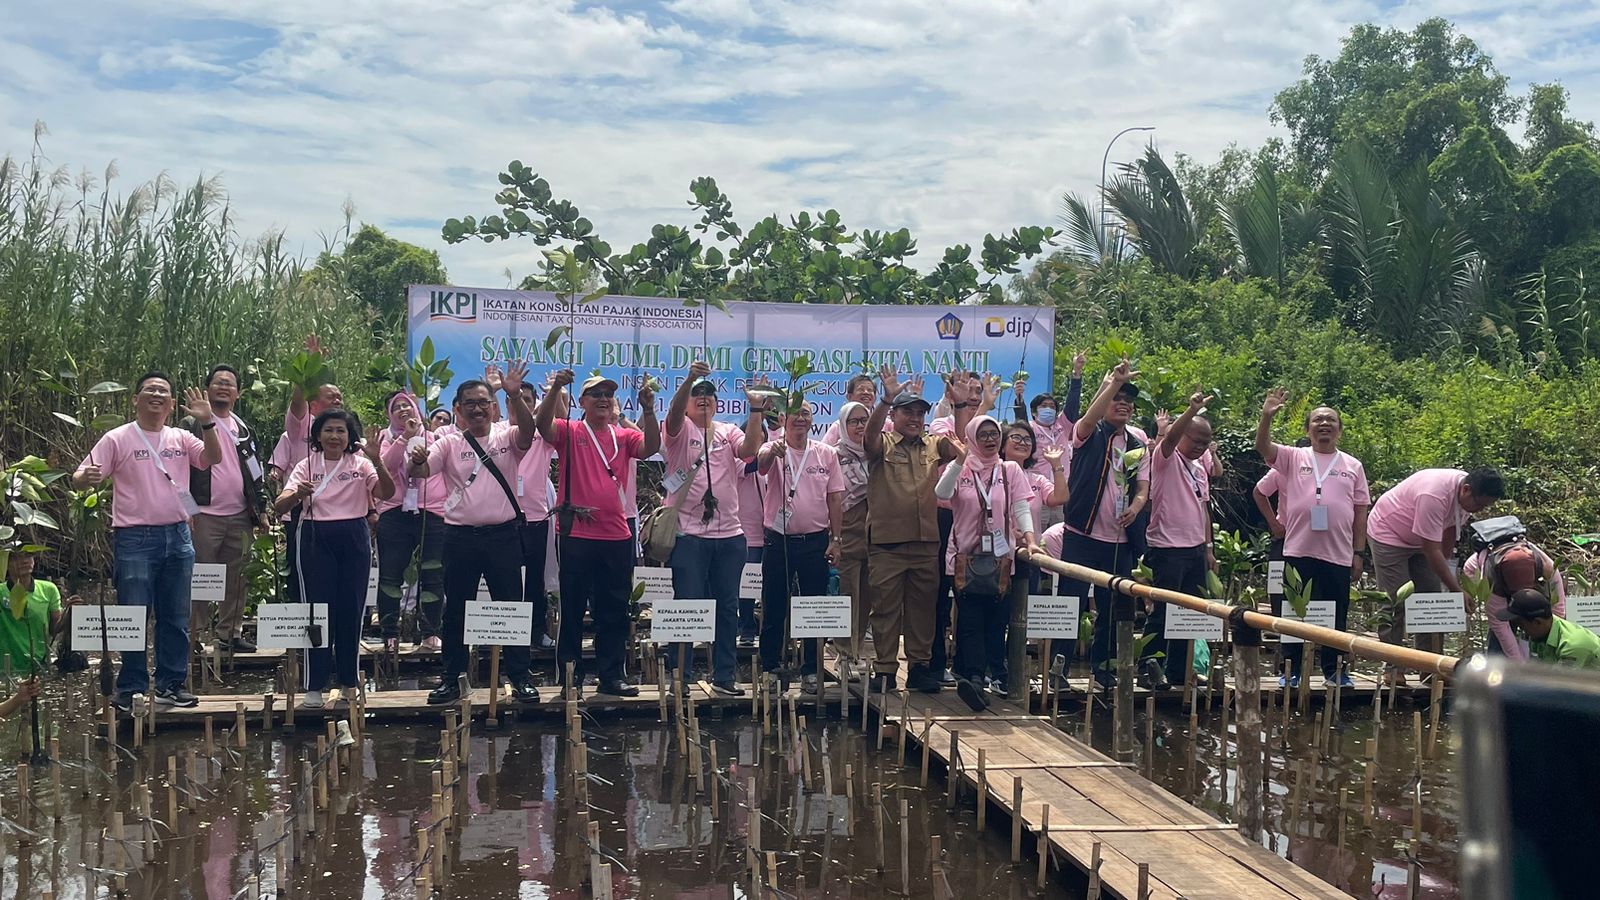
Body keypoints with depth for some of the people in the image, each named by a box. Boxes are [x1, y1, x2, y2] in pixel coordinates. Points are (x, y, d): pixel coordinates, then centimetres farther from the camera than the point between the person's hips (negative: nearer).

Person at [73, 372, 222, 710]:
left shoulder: (181, 438, 10)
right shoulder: (117, 439, -2)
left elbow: (213, 458, -2)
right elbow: (81, 476, -5)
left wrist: (206, 422, -16)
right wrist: (87, 477, -29)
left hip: (177, 536, 4)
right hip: (135, 539, -4)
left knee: (175, 618, 10)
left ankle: (170, 685, 19)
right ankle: (130, 689, 8)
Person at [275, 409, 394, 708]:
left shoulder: (360, 463, 3)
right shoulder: (307, 465, 3)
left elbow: (386, 494, -12)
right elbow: (280, 507, -7)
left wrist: (377, 461, -26)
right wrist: (297, 495, -30)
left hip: (354, 537, 1)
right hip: (316, 538, -1)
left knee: (352, 608, 5)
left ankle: (350, 681, 18)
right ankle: (314, 686, 5)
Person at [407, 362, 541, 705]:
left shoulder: (507, 437, 2)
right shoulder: (449, 443, 4)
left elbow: (528, 431, -19)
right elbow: (419, 472, -7)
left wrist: (515, 396, -35)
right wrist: (417, 461, -31)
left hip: (502, 535, -1)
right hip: (460, 537, 1)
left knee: (512, 607, 4)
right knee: (456, 611, 9)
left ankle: (521, 678, 13)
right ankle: (452, 679, 19)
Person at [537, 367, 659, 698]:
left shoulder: (624, 436, 9)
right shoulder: (569, 432, 1)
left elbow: (650, 448, -8)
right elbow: (543, 425, -18)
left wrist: (648, 411, -22)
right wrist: (555, 389, -31)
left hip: (617, 536, 4)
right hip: (575, 536, -3)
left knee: (614, 611, 10)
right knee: (572, 609, 4)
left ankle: (612, 675, 19)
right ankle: (569, 676, 11)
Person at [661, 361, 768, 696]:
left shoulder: (728, 432, 12)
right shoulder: (680, 430, 2)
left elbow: (749, 449, -7)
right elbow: (674, 413, -20)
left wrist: (756, 410, -19)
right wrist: (690, 378, -37)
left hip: (729, 534, 4)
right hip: (688, 533, -4)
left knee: (728, 607, 9)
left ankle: (724, 675, 17)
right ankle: (678, 675, 7)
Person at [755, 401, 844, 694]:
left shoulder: (826, 454, 6)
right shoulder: (773, 450, -1)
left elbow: (835, 499, 7)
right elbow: (762, 465, -26)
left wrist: (835, 540, 0)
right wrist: (773, 453, -50)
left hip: (815, 541, 2)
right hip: (778, 540, -1)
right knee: (773, 609, 6)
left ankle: (810, 671, 15)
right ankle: (770, 668, 17)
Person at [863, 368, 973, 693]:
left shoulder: (934, 446, 13)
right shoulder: (882, 445, 0)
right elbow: (870, 436, -20)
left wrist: (962, 405, -10)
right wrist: (887, 399, -35)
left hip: (926, 542, 4)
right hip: (886, 543, -3)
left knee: (923, 607, 10)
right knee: (886, 608, 2)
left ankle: (919, 666, 19)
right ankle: (885, 669, 9)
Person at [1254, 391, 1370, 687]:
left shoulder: (1353, 466, 9)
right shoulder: (1294, 458, 5)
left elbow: (1361, 512, 9)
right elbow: (1262, 447, -12)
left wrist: (1358, 553, 5)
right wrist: (1267, 417, -28)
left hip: (1338, 554, 1)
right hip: (1298, 551, -1)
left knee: (1336, 617, 9)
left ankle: (1334, 670, 21)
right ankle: (1292, 670, 15)